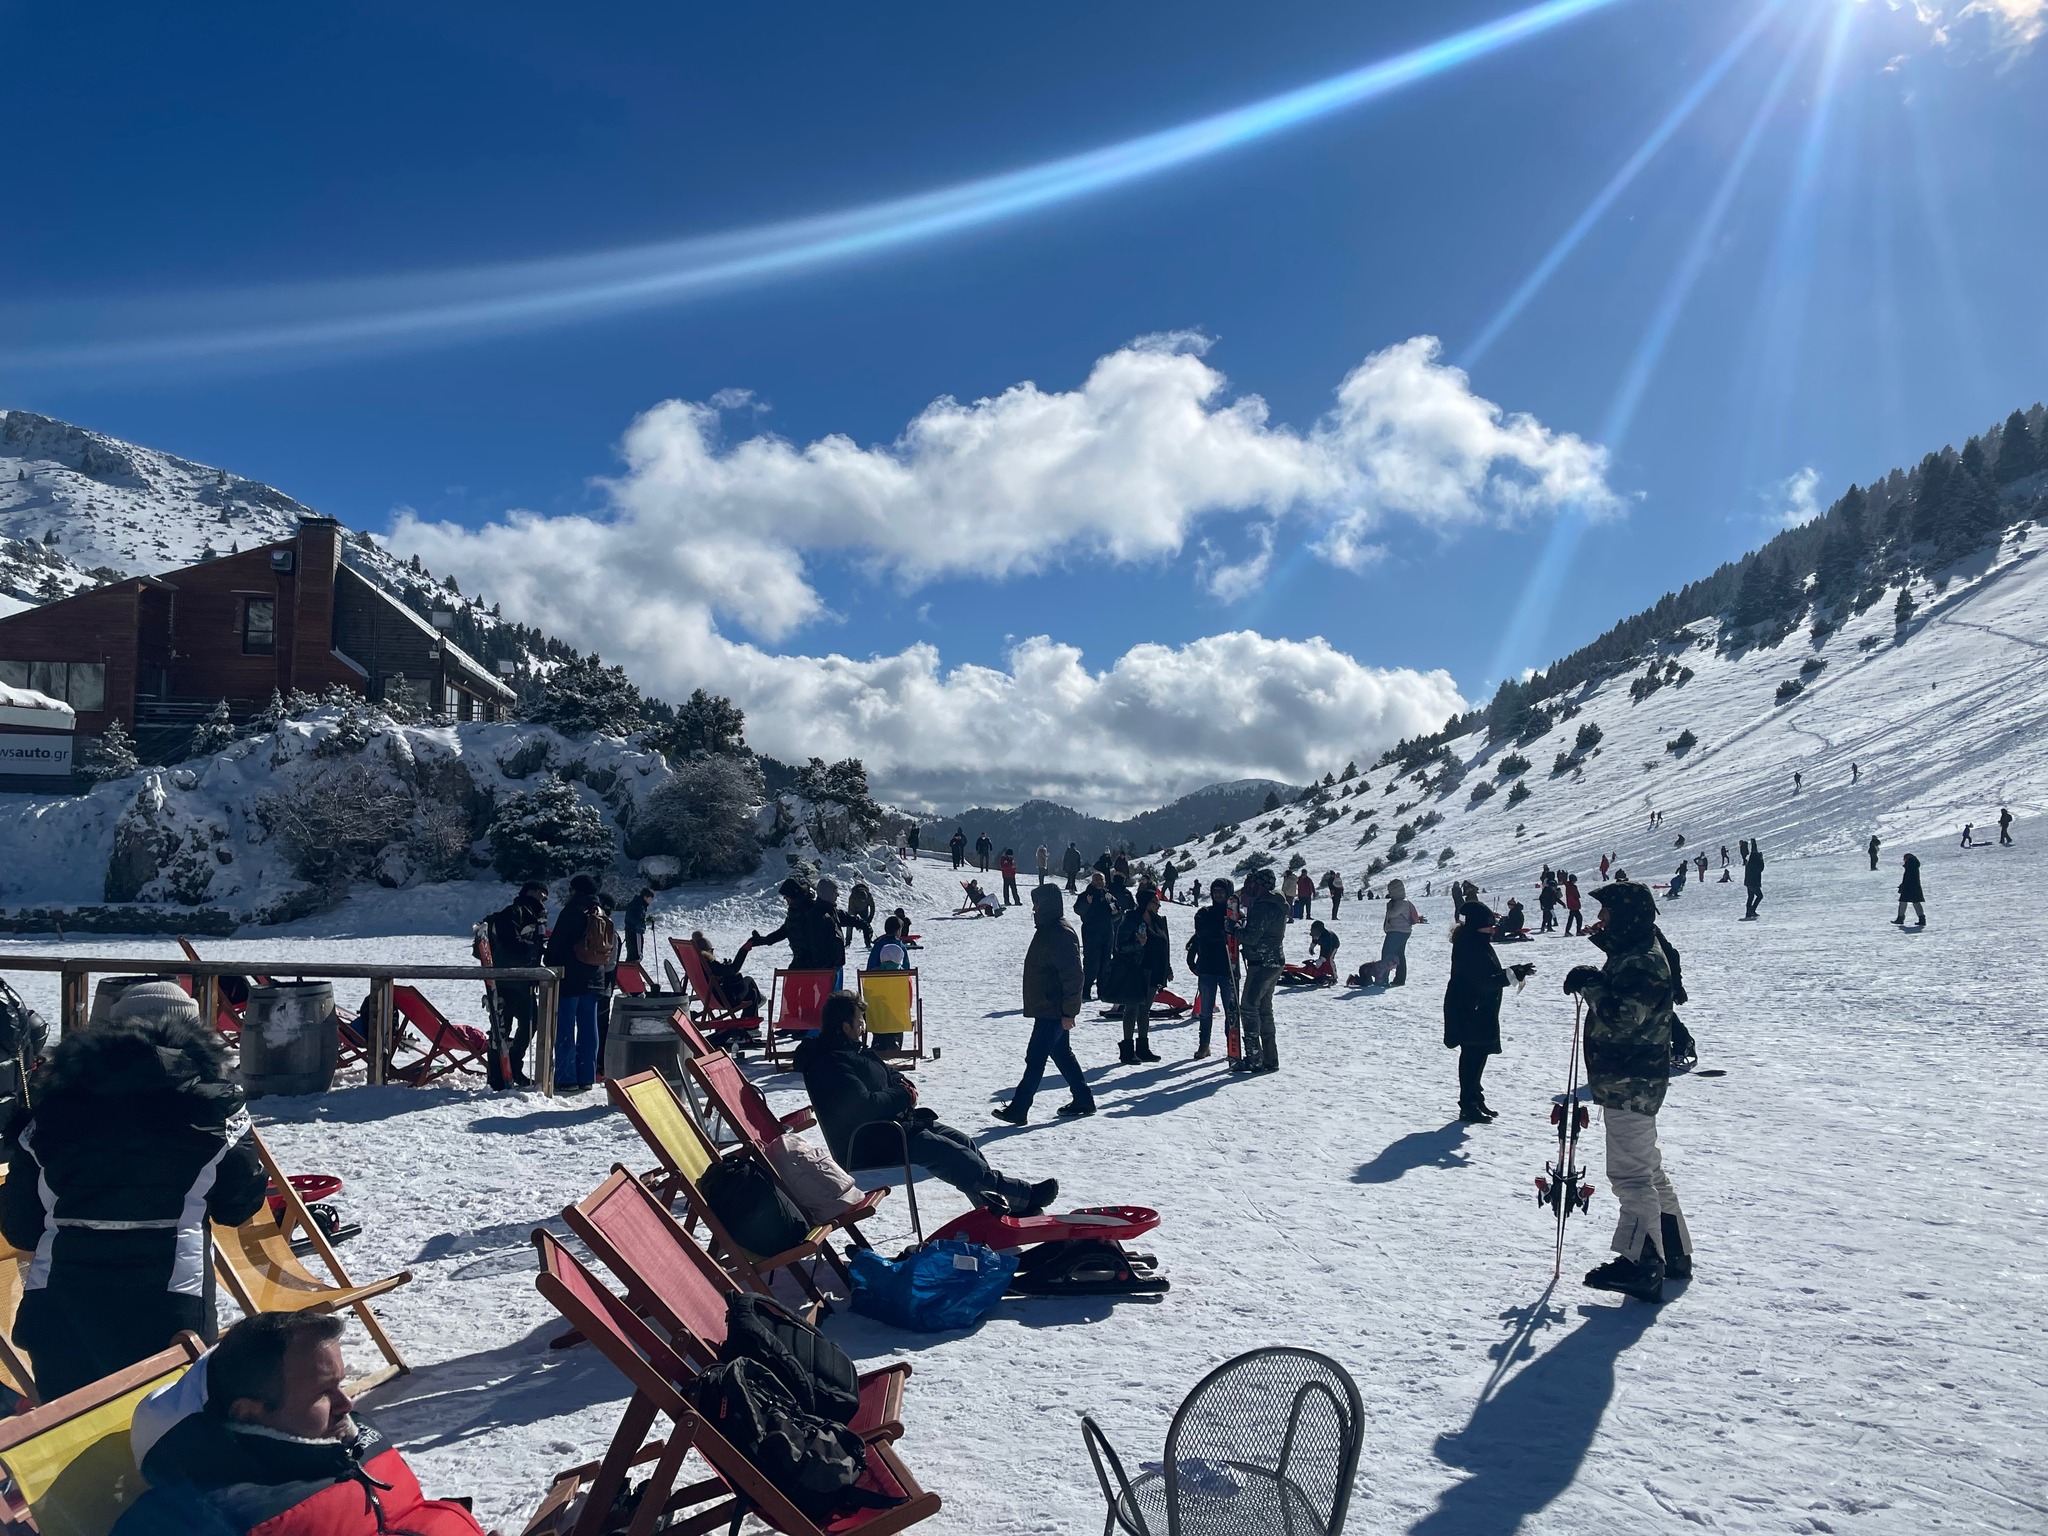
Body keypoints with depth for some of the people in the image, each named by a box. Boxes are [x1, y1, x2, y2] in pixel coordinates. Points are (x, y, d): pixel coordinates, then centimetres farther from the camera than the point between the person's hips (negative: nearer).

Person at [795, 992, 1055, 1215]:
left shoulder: (852, 1051, 14)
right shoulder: (829, 1064, -20)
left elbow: (890, 1074, 23)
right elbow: (864, 1105, -28)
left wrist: (904, 1085, -1)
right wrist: (902, 1095, -12)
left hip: (894, 1122, 11)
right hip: (866, 1143, -11)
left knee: (963, 1142, 0)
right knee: (949, 1153, -16)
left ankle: (993, 1203, 0)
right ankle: (1021, 1195, -10)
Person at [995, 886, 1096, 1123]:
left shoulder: (1061, 934, -20)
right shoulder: (1047, 930, 13)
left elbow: (1072, 975, -23)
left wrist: (1068, 1012, -22)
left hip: (1052, 1012, -11)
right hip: (1047, 1009, 11)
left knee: (1035, 1059, -7)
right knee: (1062, 1054, 17)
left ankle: (1018, 1109, -3)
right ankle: (1083, 1099, 26)